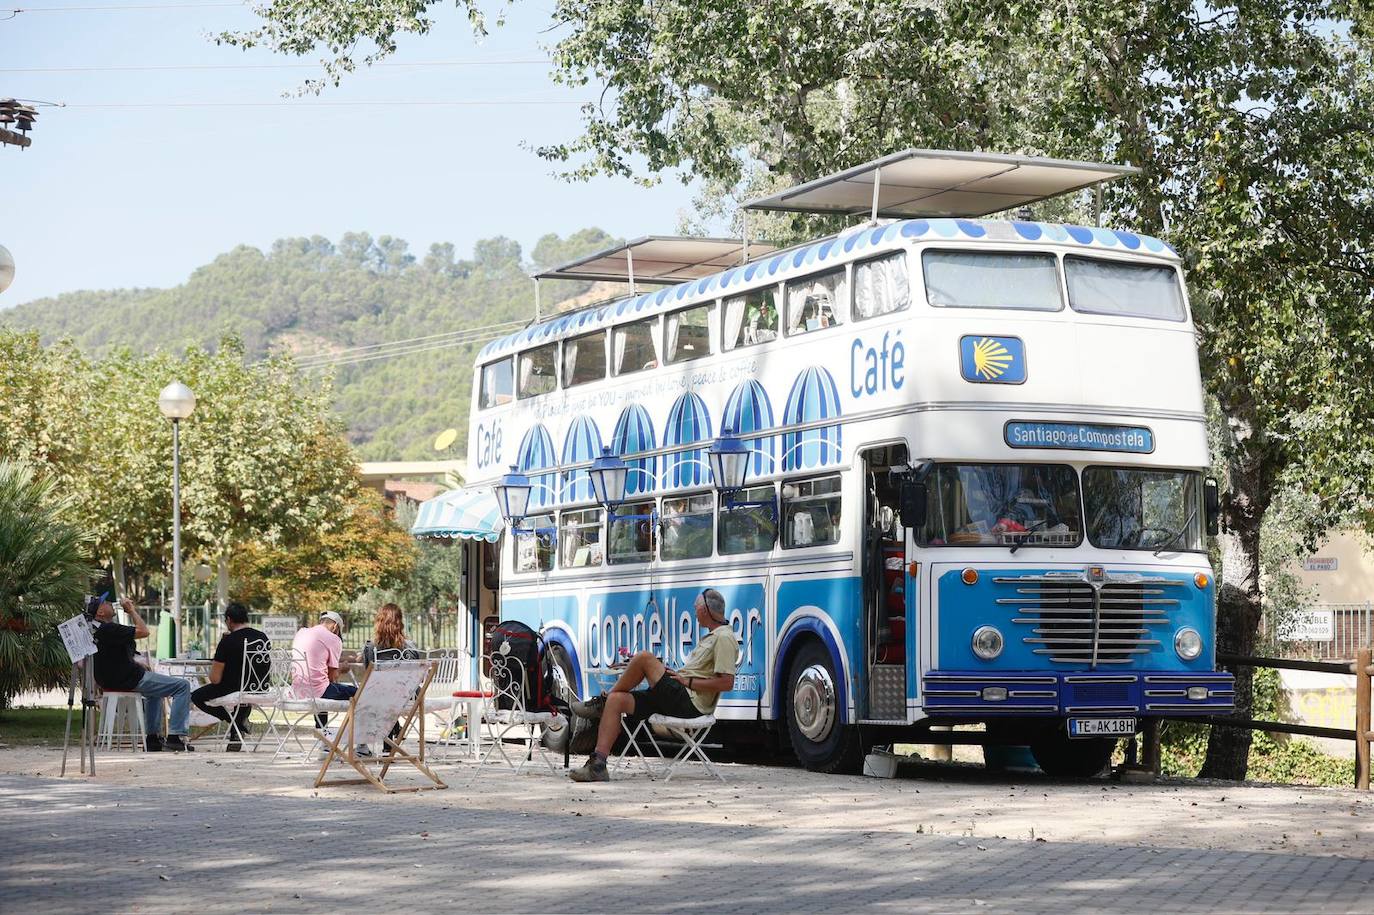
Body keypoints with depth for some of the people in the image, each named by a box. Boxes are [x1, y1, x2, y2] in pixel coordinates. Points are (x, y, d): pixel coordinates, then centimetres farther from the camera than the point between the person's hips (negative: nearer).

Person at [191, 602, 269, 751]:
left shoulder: (228, 641, -16)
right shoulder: (264, 637, 1)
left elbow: (215, 679, -14)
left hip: (235, 690, -6)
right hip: (260, 689, 6)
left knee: (196, 697, 16)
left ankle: (238, 722, 3)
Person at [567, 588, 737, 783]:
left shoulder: (723, 638, -8)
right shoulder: (711, 636, 25)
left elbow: (727, 683, -19)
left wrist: (687, 681, -14)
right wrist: (678, 674, 12)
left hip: (688, 702, -11)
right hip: (678, 698, 11)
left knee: (644, 658, -20)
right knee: (617, 700, -3)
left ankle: (601, 703, 1)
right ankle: (597, 765, -12)